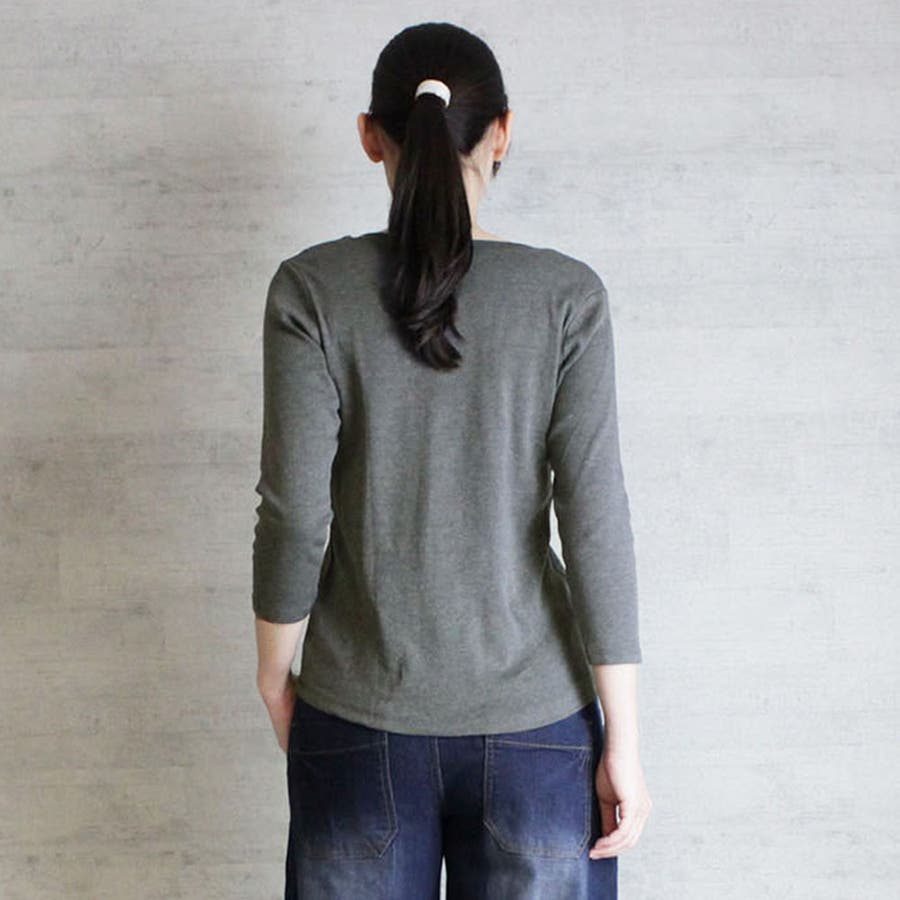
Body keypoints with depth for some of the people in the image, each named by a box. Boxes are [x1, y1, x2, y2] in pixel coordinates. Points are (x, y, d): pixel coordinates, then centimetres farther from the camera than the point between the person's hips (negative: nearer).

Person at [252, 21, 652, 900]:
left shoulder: (313, 289, -7)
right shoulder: (566, 294, -7)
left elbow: (294, 515, -9)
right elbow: (595, 523, -9)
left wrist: (274, 675, 7)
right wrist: (622, 738, -2)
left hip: (361, 719, 0)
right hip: (535, 720, 0)